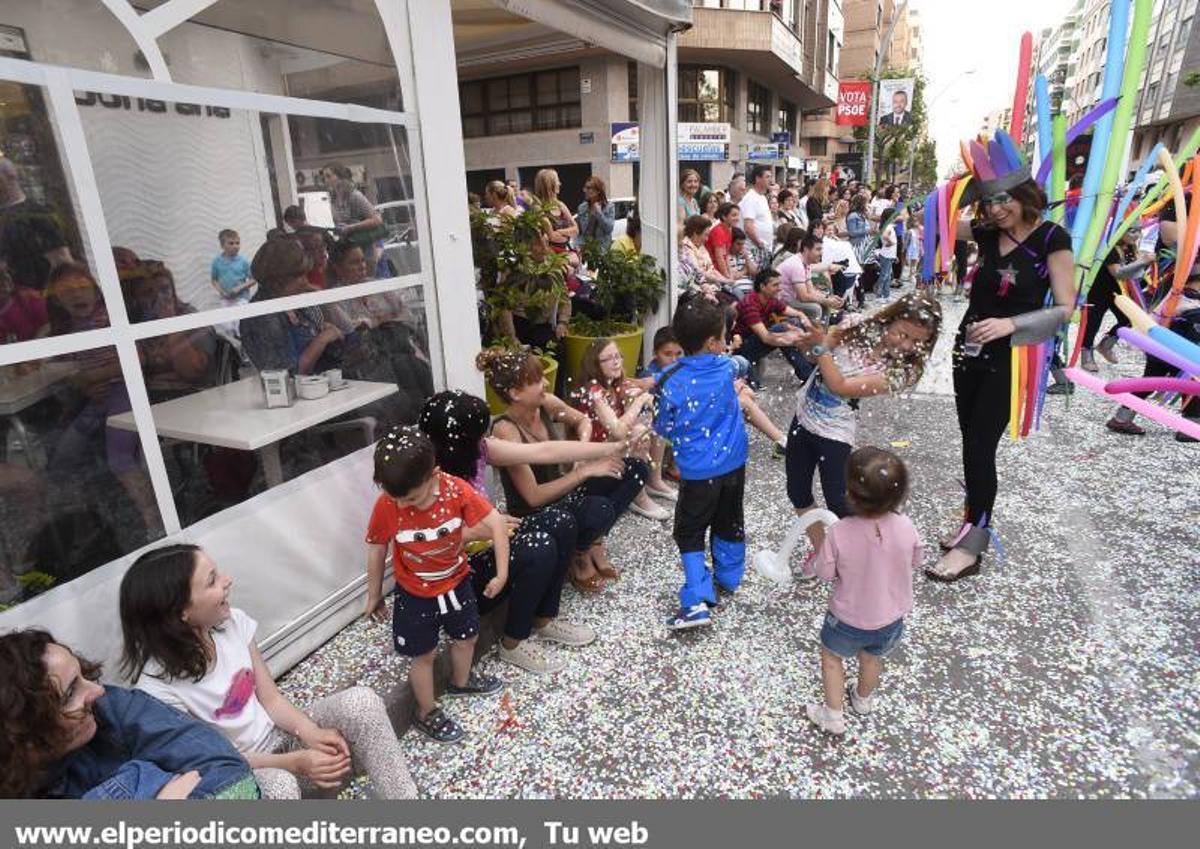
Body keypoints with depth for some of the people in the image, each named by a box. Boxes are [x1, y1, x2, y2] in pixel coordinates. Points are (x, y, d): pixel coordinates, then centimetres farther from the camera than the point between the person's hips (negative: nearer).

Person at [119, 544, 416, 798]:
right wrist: (296, 762, -25)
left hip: (279, 737, 5)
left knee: (360, 701, -20)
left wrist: (310, 733, -20)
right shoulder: (157, 686, -24)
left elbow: (271, 698, -2)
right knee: (278, 786, -39)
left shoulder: (233, 622, -10)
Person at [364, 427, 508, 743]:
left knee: (466, 637, 24)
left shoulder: (456, 489, -27)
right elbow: (376, 550, -11)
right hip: (416, 595, -2)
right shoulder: (386, 505, -27)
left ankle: (461, 682, 55)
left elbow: (495, 523, -20)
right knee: (424, 655, 14)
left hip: (457, 582, 3)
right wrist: (374, 595, 0)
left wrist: (501, 573, -19)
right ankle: (426, 713, 39)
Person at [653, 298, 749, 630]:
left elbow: (663, 429, -7)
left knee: (690, 532, 6)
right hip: (733, 462, 4)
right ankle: (729, 576, 42)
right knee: (729, 522, 23)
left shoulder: (670, 382, -18)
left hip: (698, 471, -4)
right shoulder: (726, 367, -7)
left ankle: (697, 600, -4)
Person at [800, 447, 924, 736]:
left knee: (831, 655, 27)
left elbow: (825, 574, -17)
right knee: (872, 658, 32)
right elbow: (916, 561, -3)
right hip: (890, 619, 3)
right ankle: (863, 699, 57)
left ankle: (834, 715, 33)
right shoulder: (906, 527, -23)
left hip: (848, 620, -3)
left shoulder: (839, 532, -31)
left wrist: (811, 563, 3)